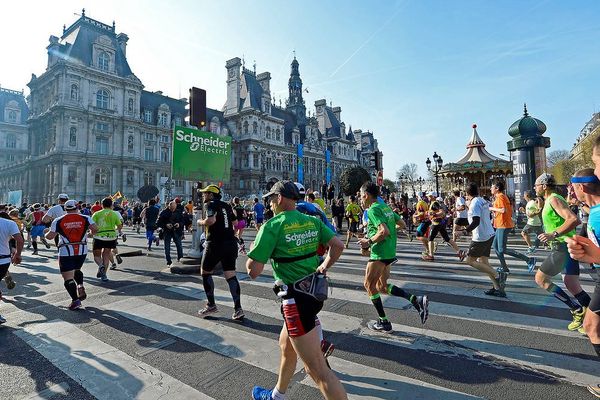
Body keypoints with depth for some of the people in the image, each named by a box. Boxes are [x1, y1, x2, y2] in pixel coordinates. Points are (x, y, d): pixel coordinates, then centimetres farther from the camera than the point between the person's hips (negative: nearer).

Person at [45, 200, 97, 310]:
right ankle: (80, 287, 6)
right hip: (82, 250, 2)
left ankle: (75, 300, -7)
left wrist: (46, 234, 23)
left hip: (66, 251, -2)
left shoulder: (58, 221, 1)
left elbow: (50, 236, 1)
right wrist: (91, 233, 11)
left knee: (68, 277, 2)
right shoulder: (85, 218, 1)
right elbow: (95, 229, -11)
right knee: (77, 270, 27)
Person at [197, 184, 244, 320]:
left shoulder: (211, 204, -5)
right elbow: (235, 222, 21)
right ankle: (238, 309, 1)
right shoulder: (226, 206, 15)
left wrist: (201, 222, -4)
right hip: (230, 243, 6)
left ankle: (211, 305, 18)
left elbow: (211, 220, -23)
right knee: (231, 276, 5)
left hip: (215, 244, -6)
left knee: (205, 272, 14)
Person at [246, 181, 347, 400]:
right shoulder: (312, 221, 5)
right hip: (315, 290, 9)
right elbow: (338, 245, 0)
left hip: (296, 299, -9)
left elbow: (253, 271, -14)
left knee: (318, 370, -1)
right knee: (286, 347, 28)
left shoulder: (272, 226, -14)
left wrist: (253, 250, 6)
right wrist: (323, 268, 11)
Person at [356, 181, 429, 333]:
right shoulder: (385, 206, 12)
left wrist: (369, 242, -14)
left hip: (379, 254, -9)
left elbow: (384, 231, -27)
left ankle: (383, 323, 15)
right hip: (390, 252, 9)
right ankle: (417, 300, 7)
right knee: (382, 286, 18)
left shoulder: (373, 210, -16)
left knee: (369, 285, 7)